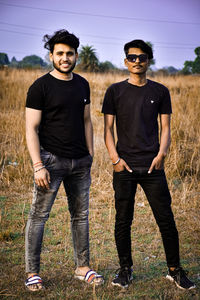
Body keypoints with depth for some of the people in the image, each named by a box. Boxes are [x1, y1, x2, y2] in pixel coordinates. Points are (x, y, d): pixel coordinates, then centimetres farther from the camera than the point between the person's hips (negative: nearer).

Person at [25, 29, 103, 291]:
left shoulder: (82, 85, 10)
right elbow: (31, 129, -10)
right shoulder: (40, 87, -8)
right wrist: (38, 165, -17)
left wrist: (90, 155, 11)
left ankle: (82, 267, 23)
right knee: (39, 215, -1)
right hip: (51, 159, -5)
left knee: (81, 215, 11)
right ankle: (32, 272, 9)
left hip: (80, 162, 6)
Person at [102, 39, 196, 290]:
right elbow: (108, 128, 5)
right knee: (123, 220, 6)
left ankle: (175, 270, 16)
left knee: (166, 219, 1)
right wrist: (115, 158, -6)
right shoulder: (115, 91, 6)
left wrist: (161, 154, -7)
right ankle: (125, 269, 21)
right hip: (124, 166, 0)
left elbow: (165, 127, 9)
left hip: (152, 166, 0)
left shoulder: (160, 92, 8)